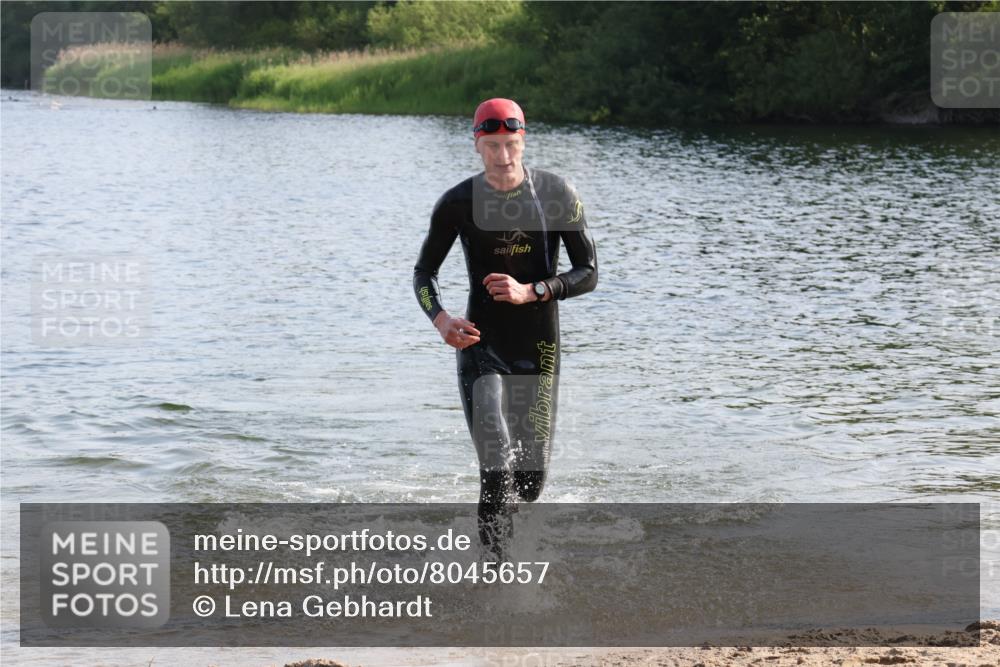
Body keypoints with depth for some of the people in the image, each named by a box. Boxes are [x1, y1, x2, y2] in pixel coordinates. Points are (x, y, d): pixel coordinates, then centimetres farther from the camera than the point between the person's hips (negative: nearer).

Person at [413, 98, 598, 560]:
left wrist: (530, 292, -20)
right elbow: (424, 273, 7)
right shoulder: (457, 204, -3)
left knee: (530, 480, 8)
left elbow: (588, 274, -4)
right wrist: (441, 320, -14)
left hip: (539, 349, 2)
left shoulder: (557, 195, -4)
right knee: (497, 468, -19)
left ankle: (498, 522, 43)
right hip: (480, 345, -1)